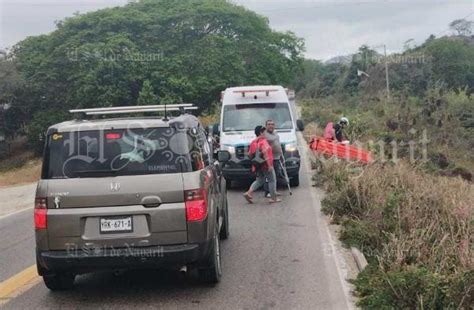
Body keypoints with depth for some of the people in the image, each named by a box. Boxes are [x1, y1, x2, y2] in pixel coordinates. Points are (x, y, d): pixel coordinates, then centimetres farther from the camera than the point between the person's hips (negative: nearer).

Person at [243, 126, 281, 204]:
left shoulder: (253, 142, 10)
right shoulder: (263, 141, -15)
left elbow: (250, 154, 13)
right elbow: (265, 153, -24)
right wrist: (269, 165, -24)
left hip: (258, 165, 8)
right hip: (265, 165, -8)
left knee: (259, 180, 17)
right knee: (272, 180, 5)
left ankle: (249, 193, 2)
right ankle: (273, 198, 9)